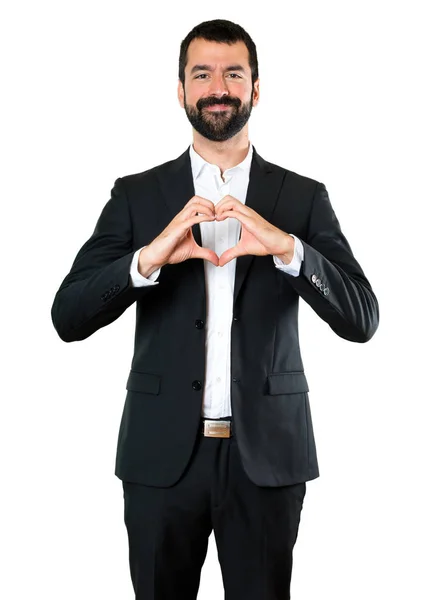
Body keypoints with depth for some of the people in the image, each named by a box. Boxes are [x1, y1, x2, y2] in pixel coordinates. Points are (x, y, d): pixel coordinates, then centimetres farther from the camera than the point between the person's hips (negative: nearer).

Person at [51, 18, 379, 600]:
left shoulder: (303, 197, 3)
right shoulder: (136, 194, 3)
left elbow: (361, 319, -6)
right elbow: (69, 317, -6)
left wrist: (288, 248, -22)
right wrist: (150, 257, -23)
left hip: (266, 452, 0)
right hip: (162, 453, 0)